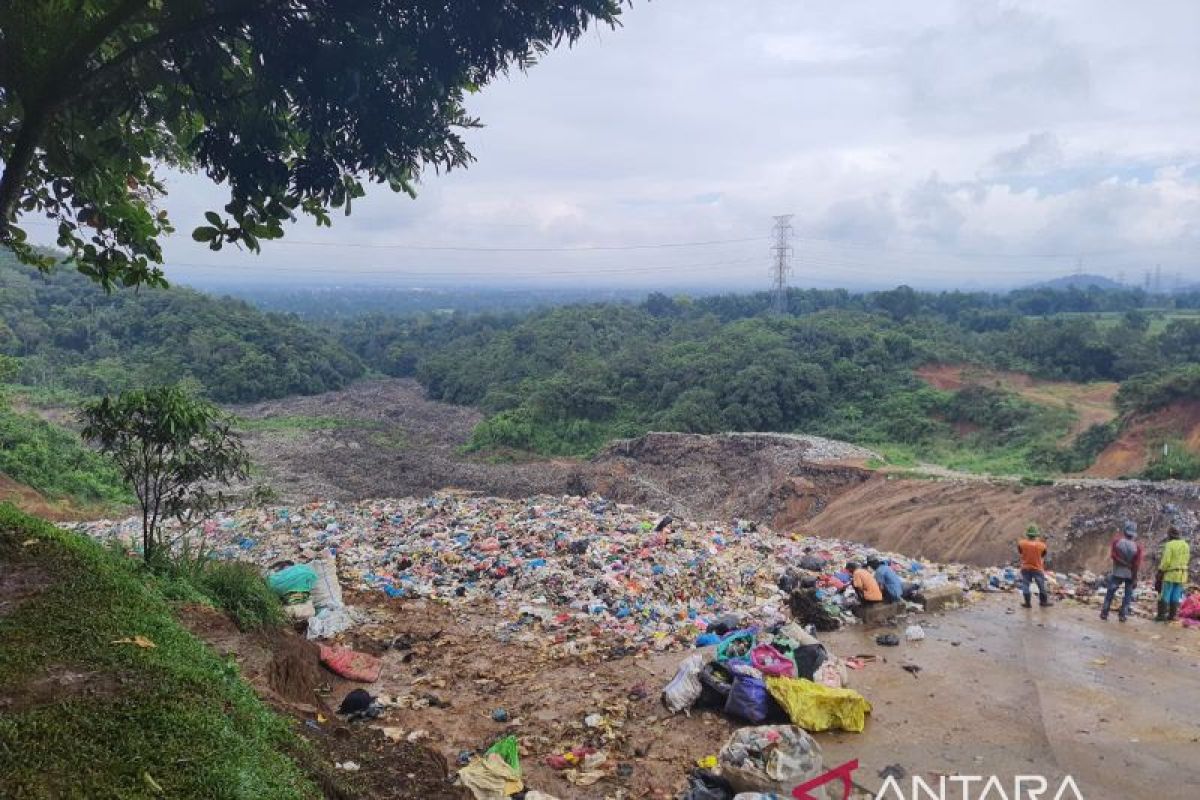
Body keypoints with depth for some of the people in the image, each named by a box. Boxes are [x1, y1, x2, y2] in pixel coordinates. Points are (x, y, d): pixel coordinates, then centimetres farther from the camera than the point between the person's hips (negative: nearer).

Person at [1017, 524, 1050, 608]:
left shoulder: (1022, 543, -13)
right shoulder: (1041, 545, -14)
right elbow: (1043, 556, 3)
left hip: (1025, 568, 0)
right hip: (1038, 568, 0)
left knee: (1025, 585, 9)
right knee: (1041, 585, 16)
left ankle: (1028, 603, 13)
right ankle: (1043, 601, 29)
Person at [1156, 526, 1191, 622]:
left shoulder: (1169, 545, -14)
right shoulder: (1186, 545, 8)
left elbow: (1166, 560, -18)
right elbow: (1186, 559, 17)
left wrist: (1161, 571, -8)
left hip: (1170, 574, -6)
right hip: (1182, 574, 6)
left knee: (1165, 595, -2)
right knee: (1176, 596, 7)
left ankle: (1162, 615, -2)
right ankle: (1172, 615, 8)